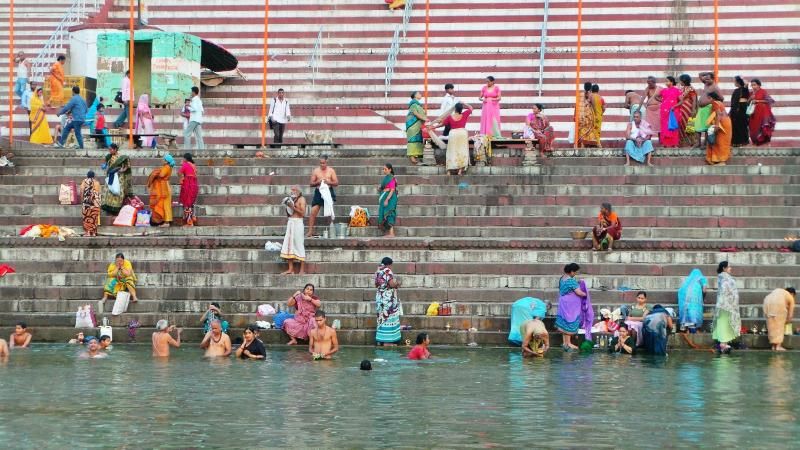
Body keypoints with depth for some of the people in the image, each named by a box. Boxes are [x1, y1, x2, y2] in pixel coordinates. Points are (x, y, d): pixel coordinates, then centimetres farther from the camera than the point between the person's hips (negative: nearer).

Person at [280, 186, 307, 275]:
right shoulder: (292, 199, 18)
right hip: (290, 222, 7)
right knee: (288, 244, 1)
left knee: (299, 244, -7)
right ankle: (290, 269, 3)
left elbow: (303, 213, -12)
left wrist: (293, 207, -17)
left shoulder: (301, 199, -3)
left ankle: (302, 270, -5)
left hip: (297, 223, -7)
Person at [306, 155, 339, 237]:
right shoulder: (315, 171, 6)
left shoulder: (331, 171, 4)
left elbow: (336, 183, 3)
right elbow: (311, 184, 6)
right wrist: (317, 182, -14)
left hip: (328, 192, -1)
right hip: (318, 192, 1)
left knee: (329, 212, 1)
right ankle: (310, 231, -4)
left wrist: (329, 182, -15)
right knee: (313, 212, -7)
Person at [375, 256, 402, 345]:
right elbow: (392, 284, -22)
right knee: (388, 318, -5)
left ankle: (380, 340, 15)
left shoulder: (378, 272, 11)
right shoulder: (387, 271, -14)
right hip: (388, 299, -8)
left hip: (380, 299, 8)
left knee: (382, 318, 13)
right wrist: (397, 282, 0)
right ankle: (387, 341, -6)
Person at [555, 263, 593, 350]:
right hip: (570, 305, -9)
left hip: (563, 303, 9)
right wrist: (586, 294, -2)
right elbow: (578, 292, -22)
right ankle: (568, 343, 6)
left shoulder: (562, 278, 5)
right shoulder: (571, 281, -22)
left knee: (565, 323, 14)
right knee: (570, 322, 0)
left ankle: (565, 342, 21)